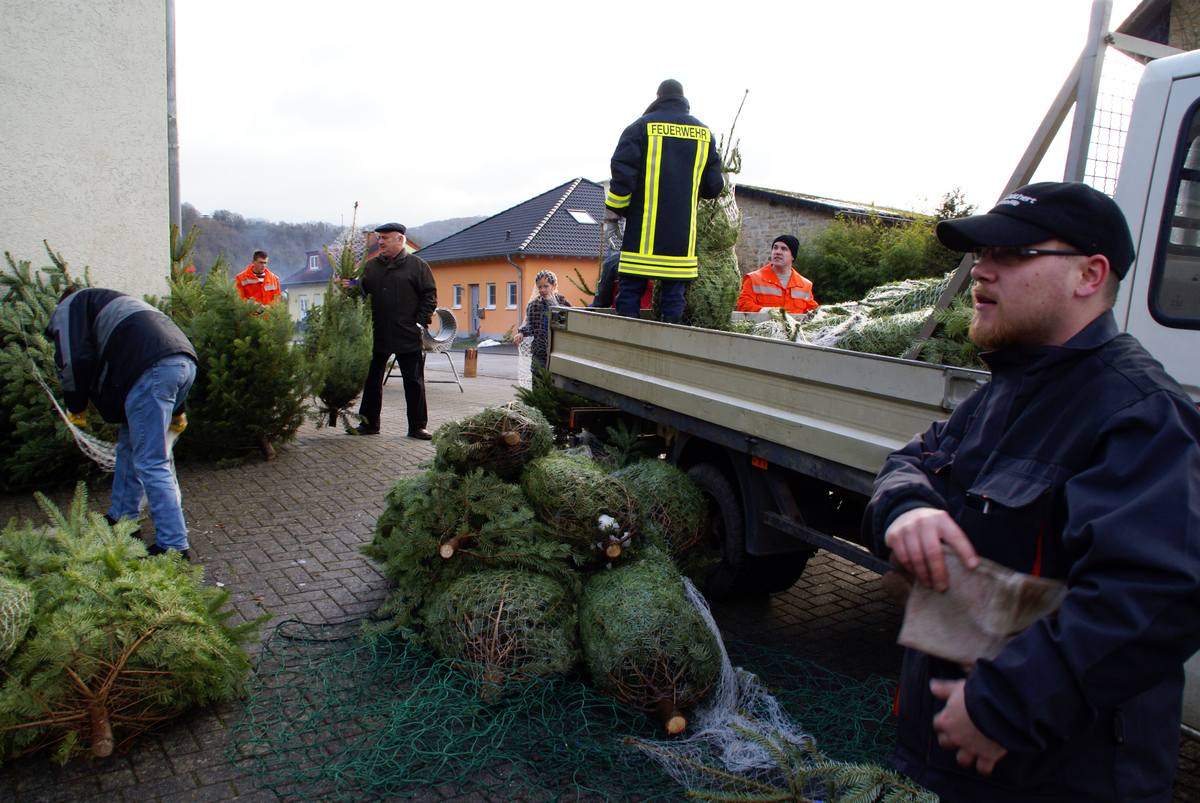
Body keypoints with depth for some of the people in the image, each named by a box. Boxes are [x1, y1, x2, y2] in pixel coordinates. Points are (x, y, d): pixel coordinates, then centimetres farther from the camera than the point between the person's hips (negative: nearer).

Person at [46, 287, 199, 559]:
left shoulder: (67, 307, 19)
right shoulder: (113, 303, 42)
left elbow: (74, 359, 1)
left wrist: (76, 408, 17)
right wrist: (176, 411, 36)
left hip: (152, 369, -9)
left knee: (151, 464, -4)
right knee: (130, 447, 24)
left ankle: (174, 546, -4)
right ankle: (122, 520, 35)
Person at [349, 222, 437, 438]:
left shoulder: (417, 265, 0)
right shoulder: (371, 265, 12)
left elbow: (430, 296, -2)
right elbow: (363, 291, 17)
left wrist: (421, 322, -10)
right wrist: (352, 287, -5)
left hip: (408, 336, -4)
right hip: (377, 335, 4)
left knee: (414, 382, 2)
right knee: (372, 379, 10)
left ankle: (417, 426, 11)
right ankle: (369, 423, 21)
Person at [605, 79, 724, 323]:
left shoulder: (642, 126, 0)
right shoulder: (704, 132, 10)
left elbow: (622, 171, -7)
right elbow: (714, 185, 12)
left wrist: (613, 209, 5)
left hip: (643, 232, -2)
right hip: (682, 235, 3)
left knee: (631, 288, 2)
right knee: (674, 294, 5)